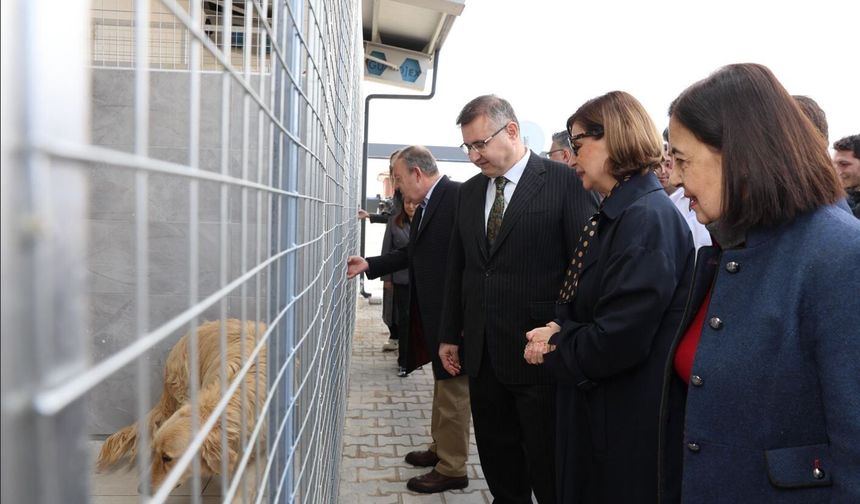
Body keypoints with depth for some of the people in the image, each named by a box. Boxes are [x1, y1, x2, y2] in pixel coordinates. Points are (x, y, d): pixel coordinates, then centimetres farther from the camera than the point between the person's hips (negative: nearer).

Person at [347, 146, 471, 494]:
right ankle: (440, 448, 38)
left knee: (453, 390, 2)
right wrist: (368, 265, 17)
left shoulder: (457, 196, -18)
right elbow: (412, 254, 19)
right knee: (442, 384, 22)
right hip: (431, 314, 10)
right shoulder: (426, 204, 11)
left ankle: (452, 469, 15)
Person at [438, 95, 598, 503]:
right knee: (497, 461, 16)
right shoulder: (469, 191, 11)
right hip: (482, 353, 6)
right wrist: (450, 334, 15)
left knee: (549, 468, 6)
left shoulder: (565, 182, -8)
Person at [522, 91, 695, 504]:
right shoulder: (614, 215, 10)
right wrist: (560, 332, -9)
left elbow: (617, 342, -27)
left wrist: (555, 347, -9)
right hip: (597, 410, 9)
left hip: (630, 424, -9)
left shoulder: (647, 217, -22)